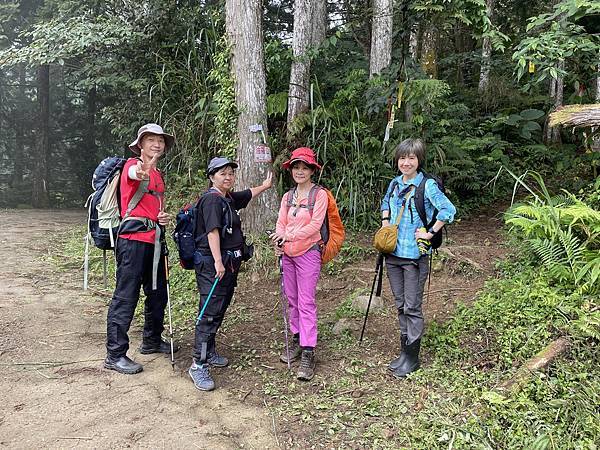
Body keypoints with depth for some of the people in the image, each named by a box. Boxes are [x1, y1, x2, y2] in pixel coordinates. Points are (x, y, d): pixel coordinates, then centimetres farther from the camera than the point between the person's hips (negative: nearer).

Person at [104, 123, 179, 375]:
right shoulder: (132, 165, -5)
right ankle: (115, 355, 1)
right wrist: (142, 170, -56)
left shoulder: (158, 175, 20)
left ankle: (152, 341, 32)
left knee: (158, 293, 16)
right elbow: (136, 174, -32)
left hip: (155, 238, 9)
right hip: (133, 237, -8)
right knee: (126, 296, -6)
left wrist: (164, 217, 6)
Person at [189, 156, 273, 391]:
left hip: (229, 263, 9)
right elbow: (212, 231, -20)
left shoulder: (229, 198, 16)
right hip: (212, 263, -9)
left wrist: (265, 186, 52)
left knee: (219, 310, 14)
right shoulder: (211, 198, -11)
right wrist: (218, 261, -27)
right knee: (210, 312, -11)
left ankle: (209, 353, 26)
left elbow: (248, 194, 38)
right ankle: (199, 365, -8)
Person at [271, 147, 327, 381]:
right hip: (288, 254, 6)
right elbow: (281, 222, 5)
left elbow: (315, 225, -14)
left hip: (308, 253, -6)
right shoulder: (288, 196, 12)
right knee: (292, 299, 13)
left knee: (307, 302, -8)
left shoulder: (319, 194, -5)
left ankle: (308, 353, -4)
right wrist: (280, 239, -16)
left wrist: (292, 235, -25)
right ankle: (296, 339, 28)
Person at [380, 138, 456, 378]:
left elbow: (448, 209, -18)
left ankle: (411, 357, 14)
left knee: (412, 307, 1)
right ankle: (405, 351, 27)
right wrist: (385, 223, 12)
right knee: (400, 305, 14)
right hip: (393, 253, 7)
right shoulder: (395, 183, 8)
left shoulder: (427, 185, -12)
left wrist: (430, 233, -17)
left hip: (414, 255, -6)